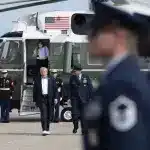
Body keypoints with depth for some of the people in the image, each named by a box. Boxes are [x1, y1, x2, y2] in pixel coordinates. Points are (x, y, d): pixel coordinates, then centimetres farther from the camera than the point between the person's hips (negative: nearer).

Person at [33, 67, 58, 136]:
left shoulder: (51, 79, 9)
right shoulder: (37, 80, 8)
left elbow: (55, 89, 7)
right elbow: (35, 91, 10)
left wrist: (55, 98, -3)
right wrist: (35, 100, 6)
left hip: (49, 99, 2)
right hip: (41, 98, -2)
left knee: (48, 115, 7)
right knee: (43, 114, -14)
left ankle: (47, 129, 21)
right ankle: (44, 129, -20)